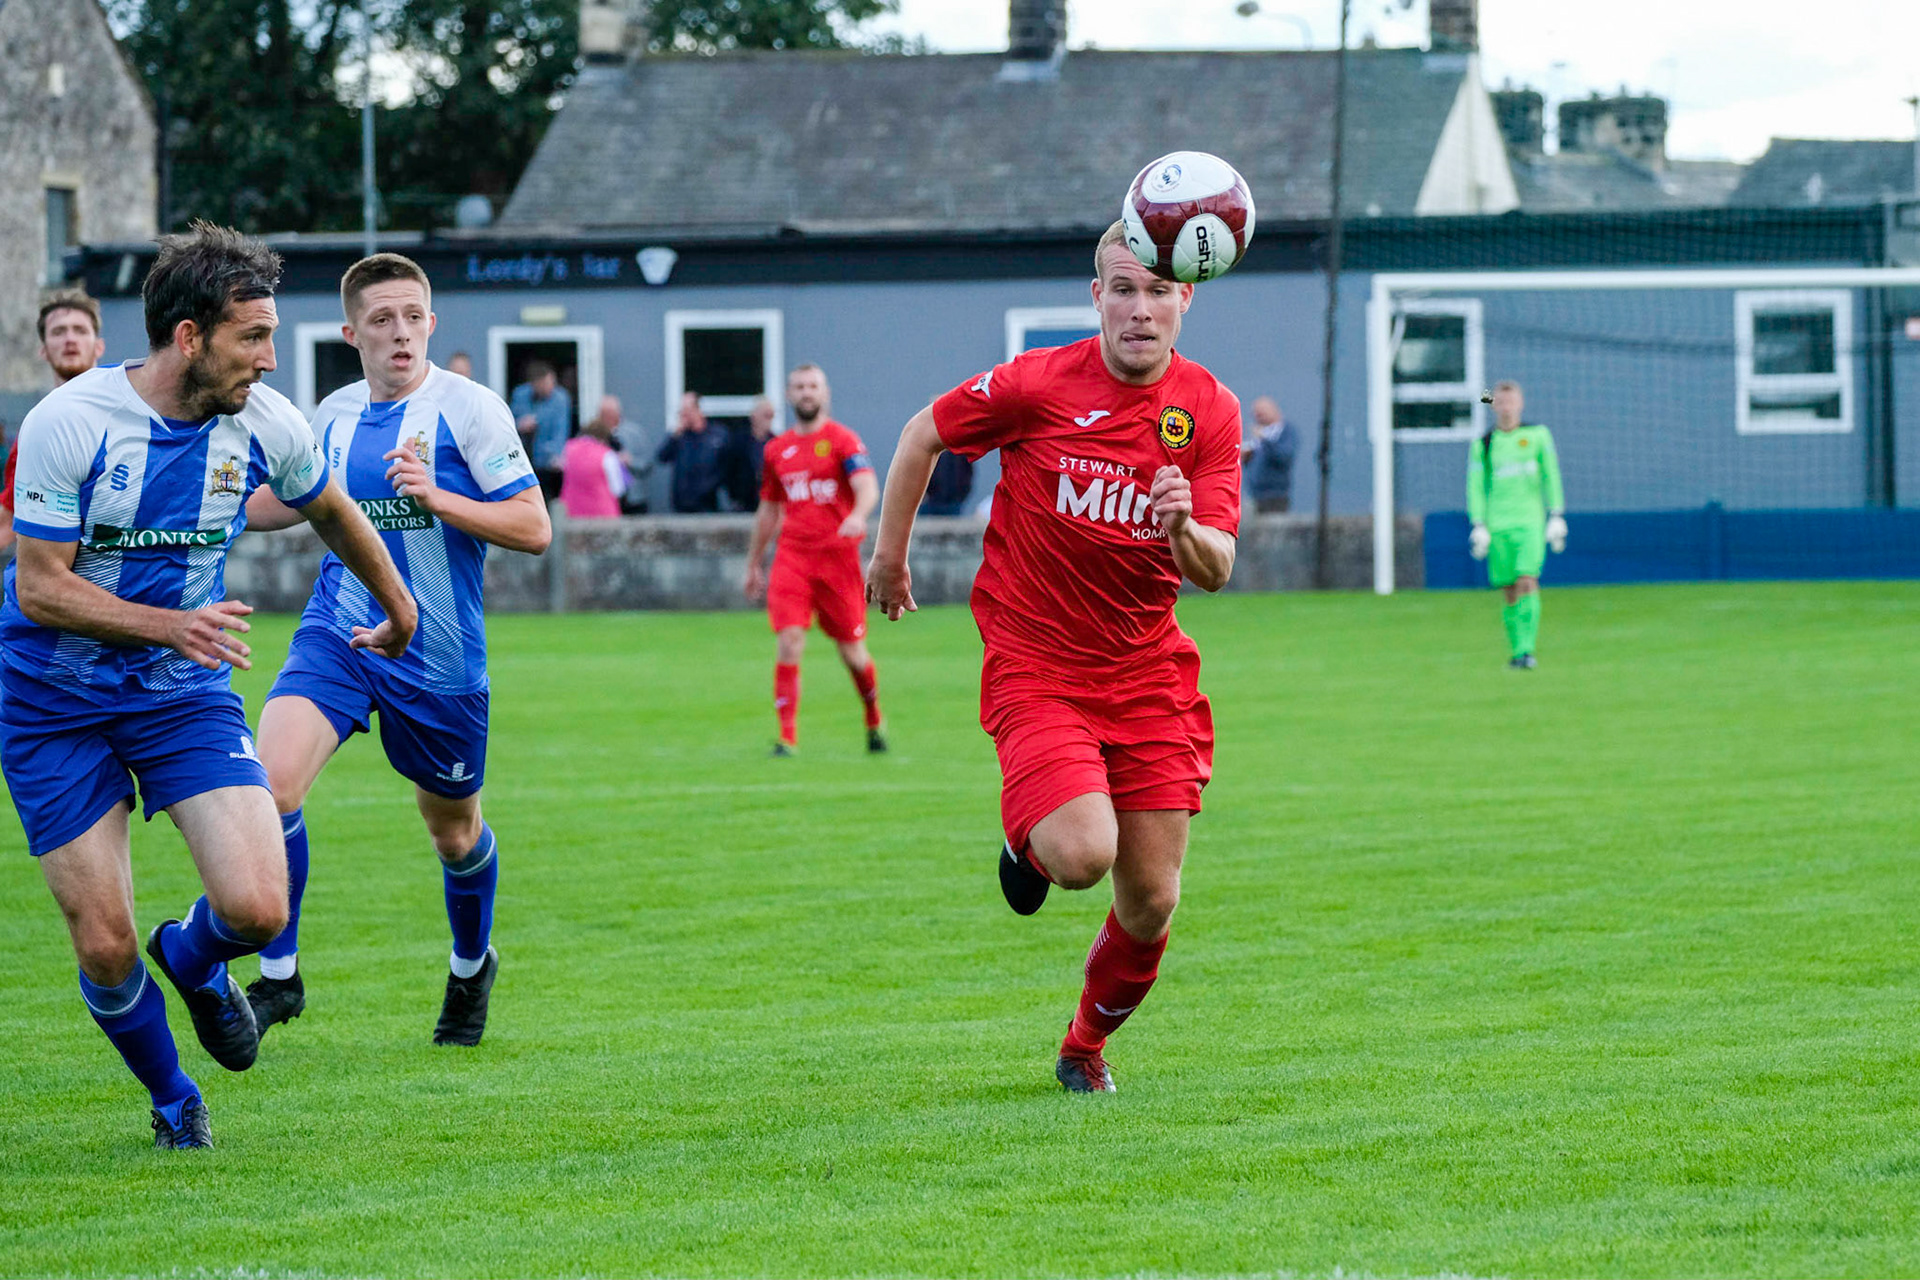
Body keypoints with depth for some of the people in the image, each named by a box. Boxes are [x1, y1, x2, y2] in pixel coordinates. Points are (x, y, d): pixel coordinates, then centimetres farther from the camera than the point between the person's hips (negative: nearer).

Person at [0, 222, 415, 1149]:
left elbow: (332, 514, 15)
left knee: (258, 908, -17)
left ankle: (193, 960, 20)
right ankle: (172, 1099, 25)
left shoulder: (264, 423, -8)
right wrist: (170, 626, -30)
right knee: (103, 949, -5)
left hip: (185, 693, 3)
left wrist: (398, 608, 30)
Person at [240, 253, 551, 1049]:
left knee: (452, 830, 14)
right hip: (337, 633, 3)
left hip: (439, 655, -3)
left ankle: (471, 968, 44)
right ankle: (277, 976, -8)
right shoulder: (334, 416, 5)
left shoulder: (469, 410, -10)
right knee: (272, 779, -21)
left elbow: (533, 528, -12)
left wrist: (435, 497, -23)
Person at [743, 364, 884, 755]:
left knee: (852, 652, 4)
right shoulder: (777, 449, 14)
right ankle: (787, 736, -13)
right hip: (791, 557, 3)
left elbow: (867, 486, -16)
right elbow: (768, 509, 24)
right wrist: (754, 563, 25)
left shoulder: (842, 440, 0)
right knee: (789, 642, -13)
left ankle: (874, 722, 30)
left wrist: (858, 516, -38)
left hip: (837, 556, -3)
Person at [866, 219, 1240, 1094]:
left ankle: (1087, 1044, 30)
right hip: (1035, 667, -3)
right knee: (1082, 855, -24)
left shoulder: (1210, 411, -2)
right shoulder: (1038, 385, -11)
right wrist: (891, 551, 10)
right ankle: (1029, 846, 14)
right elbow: (923, 434, 6)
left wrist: (1186, 531, -28)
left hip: (1148, 673, 3)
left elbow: (1216, 569, -7)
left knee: (1151, 904, 2)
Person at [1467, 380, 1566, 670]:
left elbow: (1551, 477, 9)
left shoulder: (1537, 436, 7)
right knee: (1510, 590, 0)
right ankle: (1517, 650, 12)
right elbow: (1475, 486, 6)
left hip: (1531, 522, -1)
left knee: (1527, 582, -17)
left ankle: (1526, 649, -18)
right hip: (1498, 525, 1)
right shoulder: (1483, 445, 6)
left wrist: (1557, 516, 3)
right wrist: (1478, 526, -3)